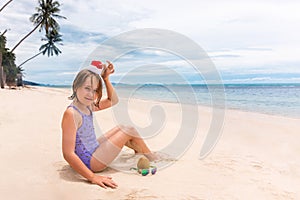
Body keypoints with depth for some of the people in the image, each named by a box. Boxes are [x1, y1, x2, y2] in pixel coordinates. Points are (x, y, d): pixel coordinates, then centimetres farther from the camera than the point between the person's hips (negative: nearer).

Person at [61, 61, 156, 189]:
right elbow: (68, 154, -30)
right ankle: (152, 159, 23)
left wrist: (106, 79, 2)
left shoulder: (88, 106, 1)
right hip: (89, 162, -10)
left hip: (94, 150, 10)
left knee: (120, 129, 22)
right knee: (129, 131, -2)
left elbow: (113, 100, 15)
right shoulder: (71, 113, -26)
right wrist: (93, 177, -33)